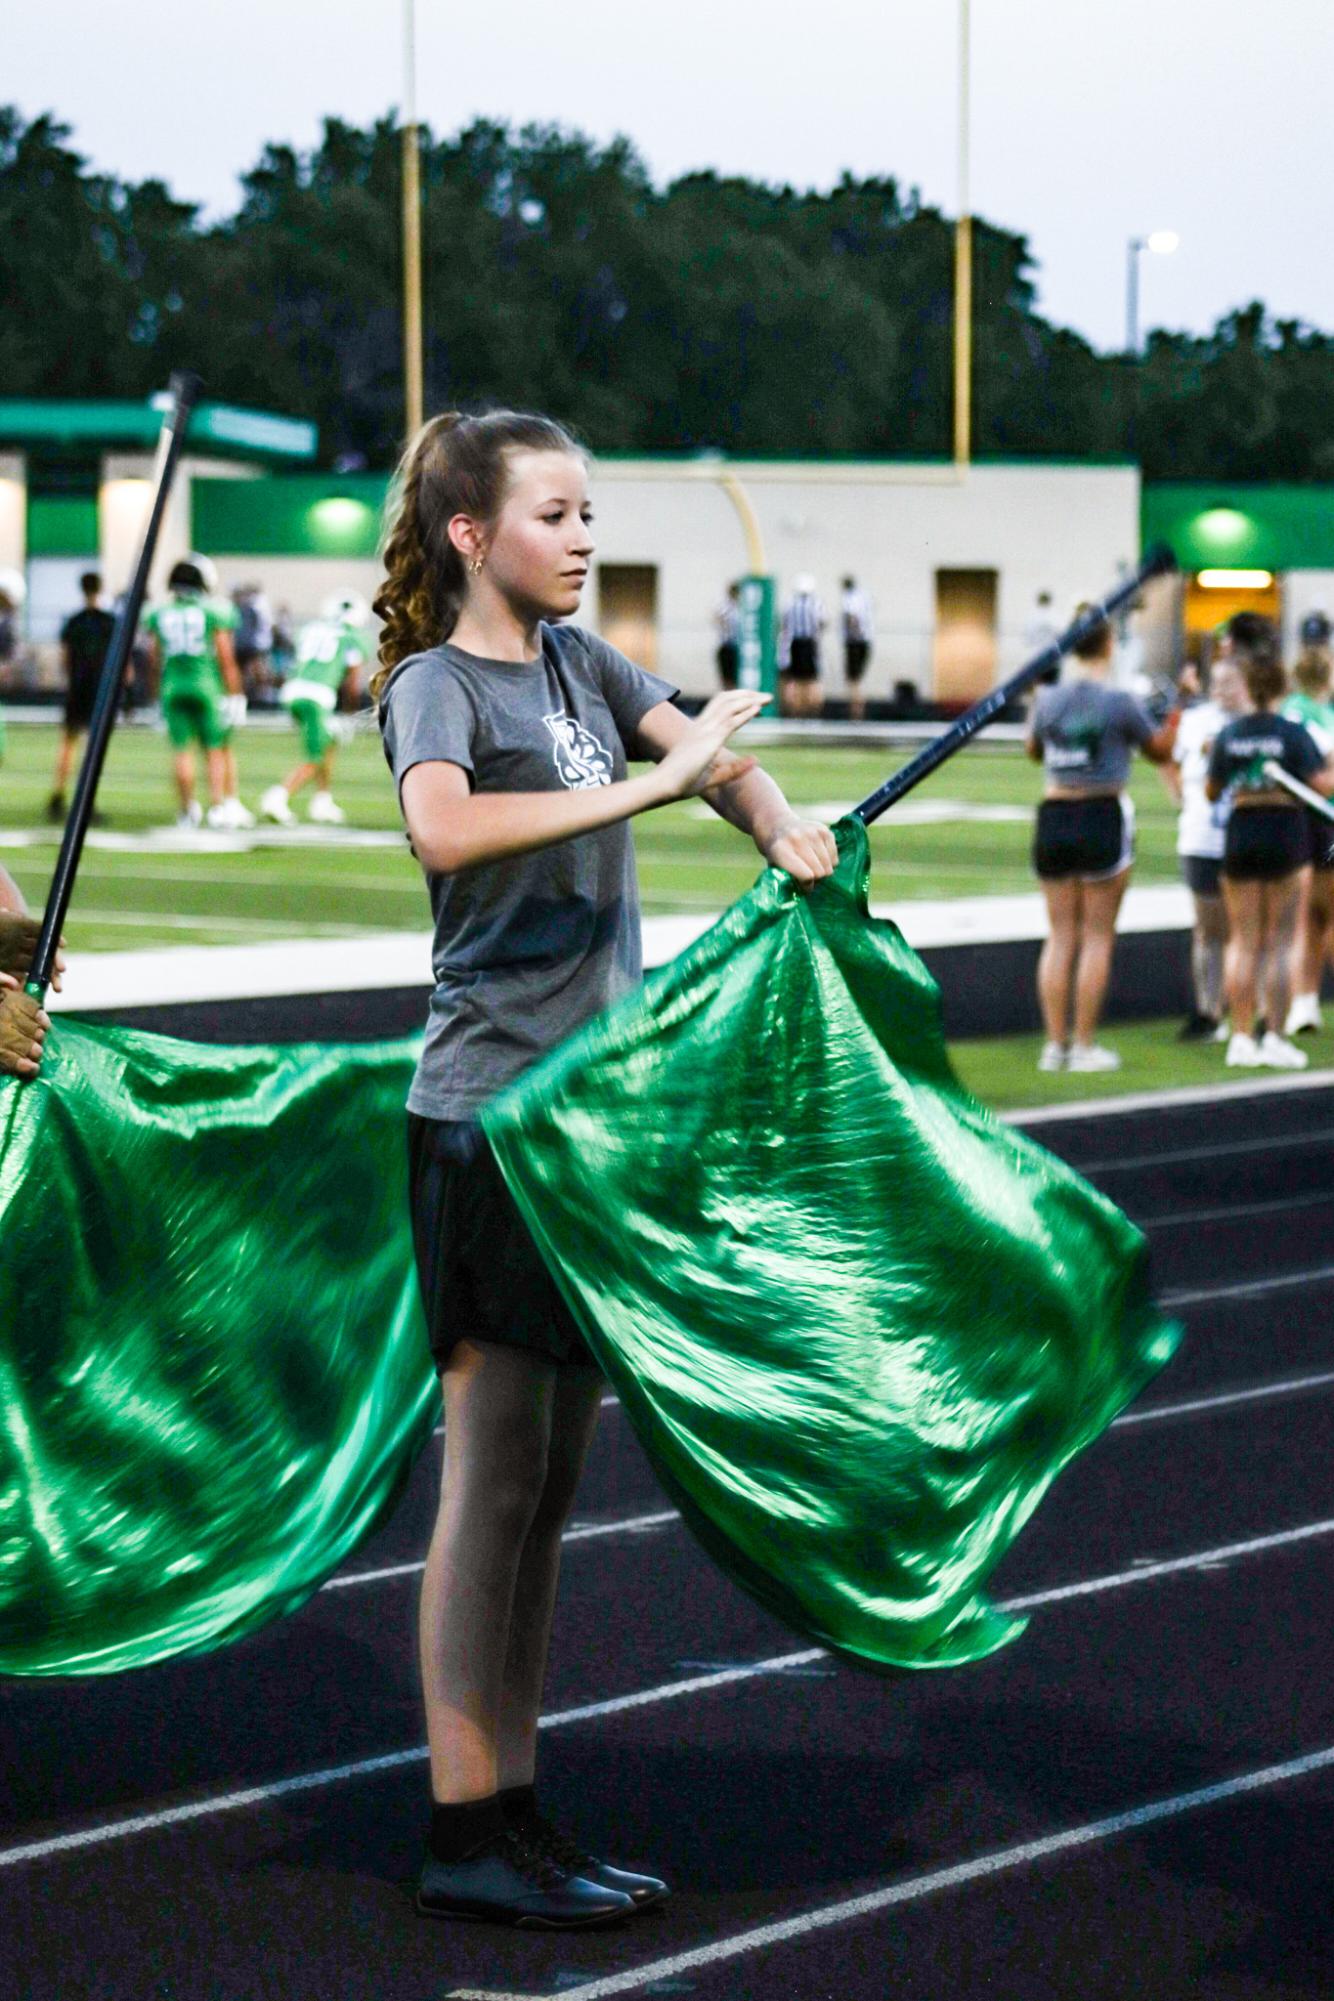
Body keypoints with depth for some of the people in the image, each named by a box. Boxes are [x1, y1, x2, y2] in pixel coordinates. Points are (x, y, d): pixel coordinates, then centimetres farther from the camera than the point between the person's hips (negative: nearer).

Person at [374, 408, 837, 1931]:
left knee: (552, 1474, 9)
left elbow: (708, 749, 8)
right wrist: (646, 786, -32)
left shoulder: (579, 658, 14)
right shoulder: (436, 683, -8)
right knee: (492, 1473, -6)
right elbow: (445, 828, -29)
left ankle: (516, 1814, 15)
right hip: (487, 1105, -8)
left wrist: (780, 826, -14)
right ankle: (463, 1834, -1)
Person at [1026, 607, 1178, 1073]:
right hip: (1104, 817, -4)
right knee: (1097, 936, 3)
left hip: (1054, 817, 4)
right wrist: (1175, 716, 17)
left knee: (1060, 936, 9)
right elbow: (1161, 751, 3)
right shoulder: (1119, 702, -10)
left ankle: (1055, 1043, 8)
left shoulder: (1048, 700, 1)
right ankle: (1084, 1045, 2)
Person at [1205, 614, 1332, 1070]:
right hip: (1285, 836, -3)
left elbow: (1212, 791, 7)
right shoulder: (1292, 733, -9)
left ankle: (1242, 1037, 7)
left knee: (1243, 941, 9)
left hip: (1240, 834, 3)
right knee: (1278, 943, 3)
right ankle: (1275, 1039, 2)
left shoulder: (1229, 734, 0)